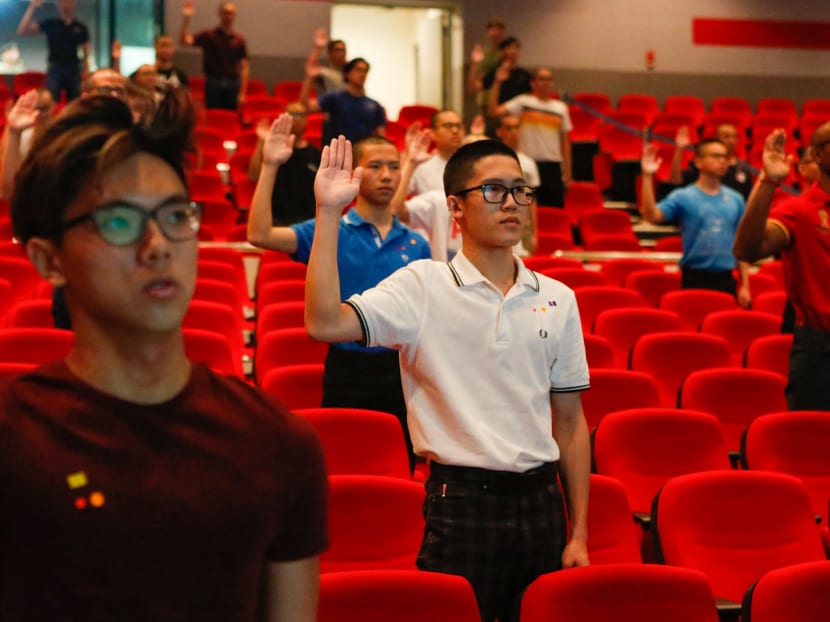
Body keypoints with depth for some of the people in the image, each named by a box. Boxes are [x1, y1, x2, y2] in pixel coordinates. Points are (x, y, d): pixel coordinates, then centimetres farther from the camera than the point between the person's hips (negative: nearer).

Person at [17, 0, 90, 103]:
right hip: (55, 68, -2)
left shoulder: (80, 28, 7)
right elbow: (22, 30, -5)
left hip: (74, 69, 2)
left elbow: (86, 55, 13)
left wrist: (85, 74, 5)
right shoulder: (50, 24, 3)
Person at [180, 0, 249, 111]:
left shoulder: (239, 40, 6)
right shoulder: (208, 36, 1)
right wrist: (186, 18, -24)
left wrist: (242, 93, -3)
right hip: (213, 84, -2)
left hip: (232, 85, 2)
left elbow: (244, 67, 5)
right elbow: (184, 41, -11)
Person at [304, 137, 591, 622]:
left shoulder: (557, 299, 7)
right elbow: (325, 324, -19)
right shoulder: (422, 286, -4)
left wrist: (579, 534, 8)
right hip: (461, 504, -4)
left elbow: (570, 421, 10)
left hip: (541, 502, 4)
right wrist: (329, 213, -20)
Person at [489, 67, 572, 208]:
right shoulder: (523, 102, 1)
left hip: (553, 165, 3)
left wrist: (567, 171, 8)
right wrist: (497, 83, -15)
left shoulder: (561, 108, 11)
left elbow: (565, 140, 13)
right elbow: (493, 111, -9)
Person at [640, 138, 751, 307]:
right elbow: (651, 215, -18)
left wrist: (745, 286, 6)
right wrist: (648, 176, -26)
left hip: (726, 280, 4)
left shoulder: (736, 200, 9)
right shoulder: (683, 197, -2)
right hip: (695, 279, -4)